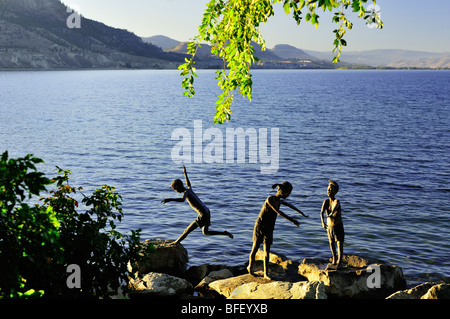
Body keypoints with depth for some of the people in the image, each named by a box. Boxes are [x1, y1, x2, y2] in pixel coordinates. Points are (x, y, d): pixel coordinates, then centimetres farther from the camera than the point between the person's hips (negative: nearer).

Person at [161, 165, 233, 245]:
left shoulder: (186, 192, -16)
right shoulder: (189, 189, 10)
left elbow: (182, 200, -40)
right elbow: (188, 184, 36)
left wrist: (169, 199, -49)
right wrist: (185, 173, 48)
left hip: (203, 215, -9)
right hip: (207, 211, 9)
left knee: (187, 231, -2)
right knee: (206, 232, 25)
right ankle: (226, 233, 21)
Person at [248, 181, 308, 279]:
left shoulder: (279, 200, 2)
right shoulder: (270, 199, -23)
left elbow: (289, 205, 21)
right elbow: (278, 212, -31)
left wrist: (301, 212, 29)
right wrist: (292, 220, -34)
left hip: (269, 229, 6)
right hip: (260, 226, -6)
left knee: (267, 252, 0)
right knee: (255, 249, 10)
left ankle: (266, 274, 3)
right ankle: (250, 267, 32)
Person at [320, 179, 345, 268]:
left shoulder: (336, 201, -18)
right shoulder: (326, 201, -5)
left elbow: (335, 207, -41)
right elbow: (321, 212, -19)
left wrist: (331, 214, -63)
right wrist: (323, 222, -37)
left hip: (338, 226, -4)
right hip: (329, 226, 4)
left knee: (340, 244, -1)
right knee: (331, 243, 18)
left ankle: (339, 261, 13)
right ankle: (334, 259, 38)